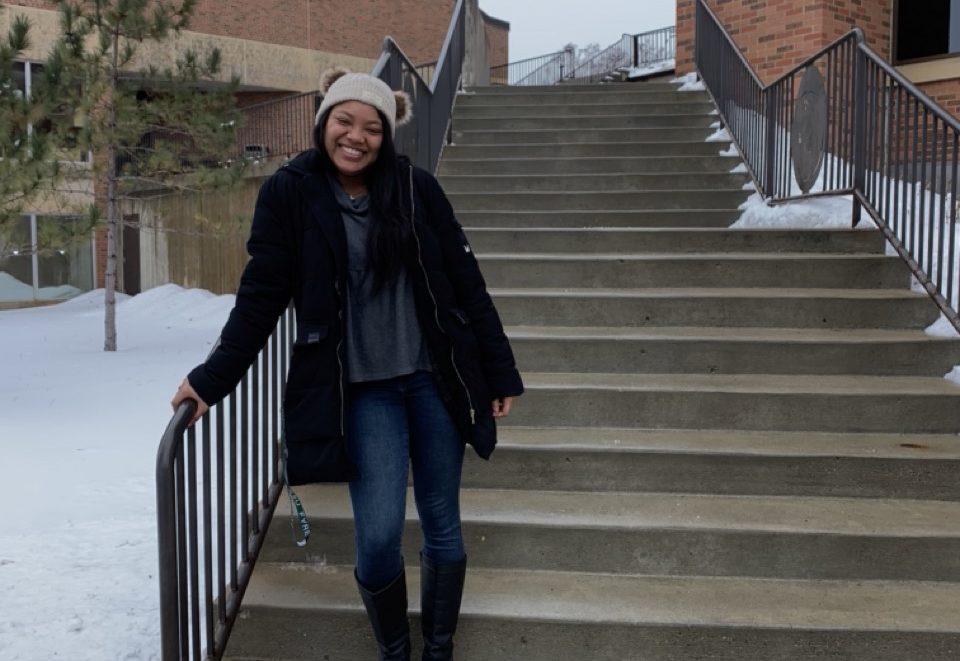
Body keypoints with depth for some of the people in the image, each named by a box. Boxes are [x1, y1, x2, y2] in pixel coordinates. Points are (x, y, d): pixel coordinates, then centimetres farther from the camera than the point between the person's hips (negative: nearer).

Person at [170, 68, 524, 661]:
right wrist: (214, 378, -5)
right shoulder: (290, 195, -4)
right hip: (361, 392, -2)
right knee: (379, 537, -6)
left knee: (443, 527, 9)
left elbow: (466, 283, 3)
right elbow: (261, 297, -1)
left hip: (435, 380, 2)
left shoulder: (416, 188, -1)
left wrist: (500, 371, 3)